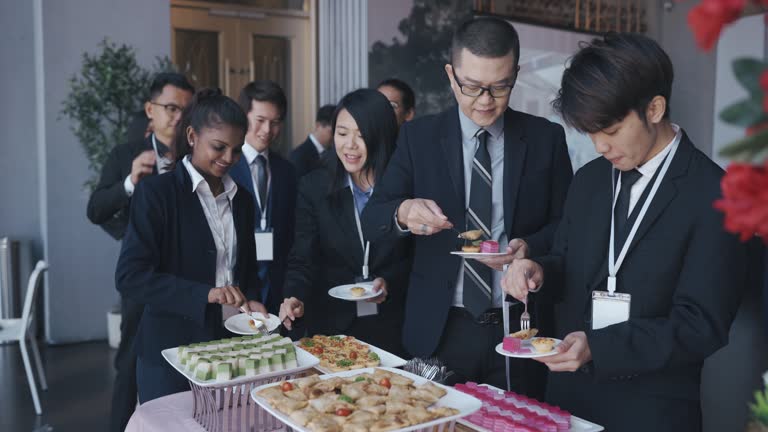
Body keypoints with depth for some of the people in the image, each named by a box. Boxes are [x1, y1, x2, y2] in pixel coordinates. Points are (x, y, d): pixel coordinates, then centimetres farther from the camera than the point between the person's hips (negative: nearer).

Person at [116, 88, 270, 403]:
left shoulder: (240, 199, 9)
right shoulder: (156, 192, -9)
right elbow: (130, 276, -15)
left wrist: (251, 302, -5)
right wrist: (204, 294, -23)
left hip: (230, 347, 5)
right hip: (170, 350, -5)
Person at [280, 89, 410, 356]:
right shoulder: (314, 187, -3)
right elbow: (303, 258, -6)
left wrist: (390, 283, -15)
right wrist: (295, 295, -24)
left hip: (393, 325, 0)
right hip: (331, 324, 1)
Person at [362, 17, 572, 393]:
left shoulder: (546, 138, 0)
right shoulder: (419, 137, -1)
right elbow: (370, 221, -5)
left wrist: (532, 246, -16)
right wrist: (402, 213, -27)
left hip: (521, 329, 1)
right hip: (441, 330, 0)